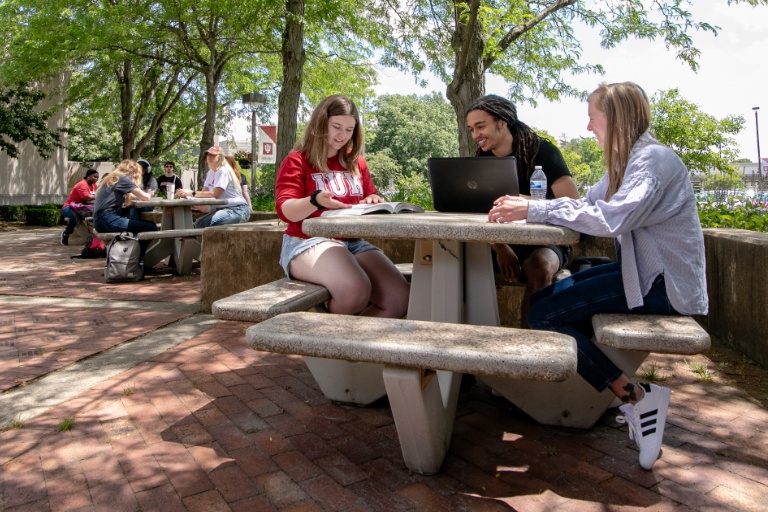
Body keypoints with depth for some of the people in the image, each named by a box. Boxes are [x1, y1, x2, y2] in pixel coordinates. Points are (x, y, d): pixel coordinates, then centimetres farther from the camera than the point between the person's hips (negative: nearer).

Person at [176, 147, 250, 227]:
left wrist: (192, 193, -21)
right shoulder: (210, 172, 16)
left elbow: (215, 194, -20)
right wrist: (186, 194, -12)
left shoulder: (223, 171, -12)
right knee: (198, 223, -7)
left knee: (205, 224, -25)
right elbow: (204, 191, 5)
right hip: (222, 209, 9)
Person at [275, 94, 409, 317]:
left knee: (400, 299, -17)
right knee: (355, 291, -35)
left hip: (353, 243, 6)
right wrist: (316, 201, -31)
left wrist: (373, 201, -2)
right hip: (307, 242, -6)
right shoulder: (297, 160, 1)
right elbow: (286, 211, -9)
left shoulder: (357, 162, 18)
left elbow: (371, 197, 25)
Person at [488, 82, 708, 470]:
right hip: (642, 270, 10)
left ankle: (637, 397, -7)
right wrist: (526, 207, -4)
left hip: (664, 284, -10)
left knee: (544, 316, -16)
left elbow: (611, 218, -31)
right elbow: (587, 204, 9)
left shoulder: (654, 159, -16)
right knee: (543, 298, 8)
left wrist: (535, 211, -29)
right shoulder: (627, 161, 15)